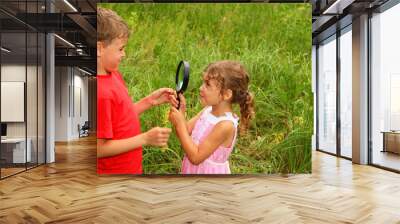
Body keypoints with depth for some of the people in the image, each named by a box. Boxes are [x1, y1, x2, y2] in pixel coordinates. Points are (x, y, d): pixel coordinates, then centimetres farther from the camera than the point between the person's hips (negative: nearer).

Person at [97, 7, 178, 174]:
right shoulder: (100, 93, -28)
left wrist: (150, 101, -3)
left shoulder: (112, 74, -2)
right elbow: (100, 149, -25)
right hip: (114, 170, -8)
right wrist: (146, 138, -25)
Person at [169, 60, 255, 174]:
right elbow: (186, 132, -2)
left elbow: (196, 157, -26)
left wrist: (180, 124, -27)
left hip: (210, 172, -7)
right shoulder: (207, 110, -7)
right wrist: (181, 111, -18)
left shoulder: (225, 125, -29)